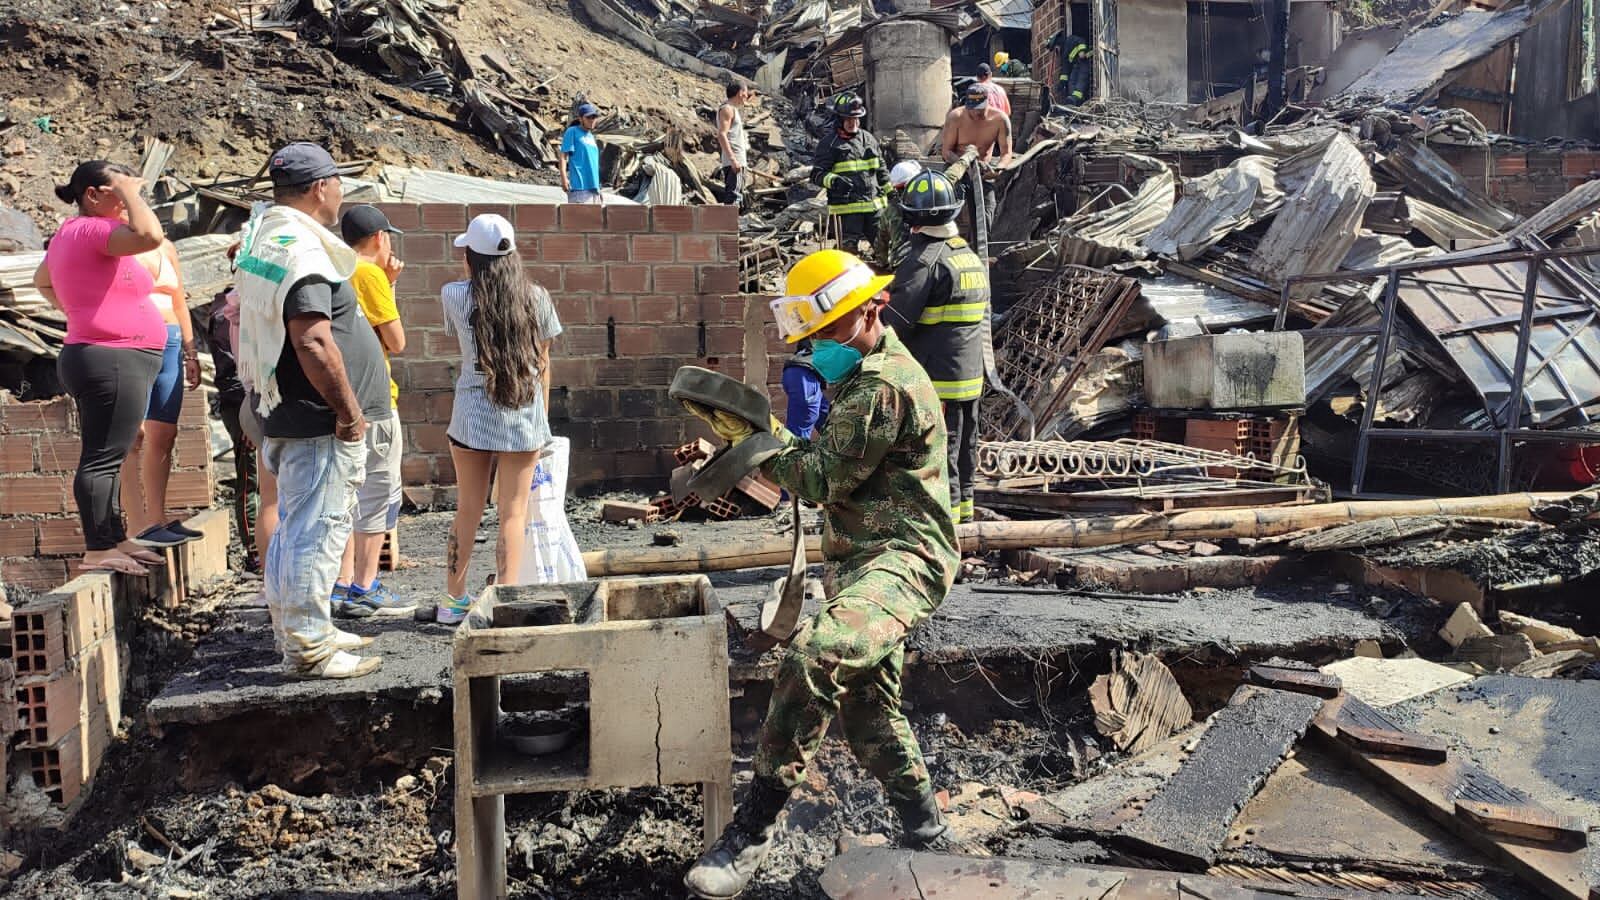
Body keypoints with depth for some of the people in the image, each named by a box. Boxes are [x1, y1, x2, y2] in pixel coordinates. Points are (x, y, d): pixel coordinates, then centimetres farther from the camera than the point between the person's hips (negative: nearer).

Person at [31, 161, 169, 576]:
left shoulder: (70, 232, 18)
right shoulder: (94, 229, -14)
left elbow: (41, 280, 34)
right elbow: (150, 235, -32)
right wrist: (130, 192, -17)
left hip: (100, 359, 11)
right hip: (113, 360, -11)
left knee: (109, 458, 14)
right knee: (102, 458, -9)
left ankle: (115, 540, 20)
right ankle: (98, 551, -7)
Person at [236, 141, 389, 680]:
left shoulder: (260, 235, 14)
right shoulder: (303, 250, -19)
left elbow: (239, 316, 24)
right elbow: (314, 342, -27)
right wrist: (349, 411, -19)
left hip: (282, 413, 11)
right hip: (318, 420, -11)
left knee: (294, 528, 18)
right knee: (318, 531, -5)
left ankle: (299, 631, 30)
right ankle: (309, 649, 1)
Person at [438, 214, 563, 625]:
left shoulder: (454, 295, -4)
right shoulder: (536, 298, -1)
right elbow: (543, 362, 4)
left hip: (472, 414, 0)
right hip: (526, 418, 0)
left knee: (467, 511, 13)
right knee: (514, 513, 4)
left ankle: (454, 600, 23)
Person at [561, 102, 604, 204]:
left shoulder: (591, 136, 22)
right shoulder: (572, 132, 0)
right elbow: (563, 155, -8)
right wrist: (564, 177, -20)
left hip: (593, 185, 8)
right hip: (579, 186, -8)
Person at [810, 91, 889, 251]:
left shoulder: (868, 138, 14)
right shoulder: (829, 144, -3)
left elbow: (881, 170, 22)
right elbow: (817, 174, -9)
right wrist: (834, 181, -28)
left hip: (873, 205, 5)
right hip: (846, 209, -5)